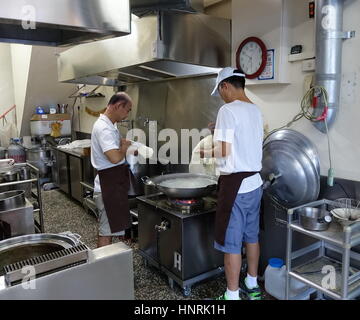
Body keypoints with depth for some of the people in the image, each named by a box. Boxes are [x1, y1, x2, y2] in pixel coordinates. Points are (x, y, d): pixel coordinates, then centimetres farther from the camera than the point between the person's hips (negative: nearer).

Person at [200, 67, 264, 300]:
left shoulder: (228, 110, -13)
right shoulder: (256, 110, 11)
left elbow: (224, 151, -19)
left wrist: (206, 153, 0)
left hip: (236, 184, -8)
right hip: (255, 181, 8)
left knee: (232, 242, 2)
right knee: (251, 236, 18)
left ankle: (232, 295, 13)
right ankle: (252, 285, 33)